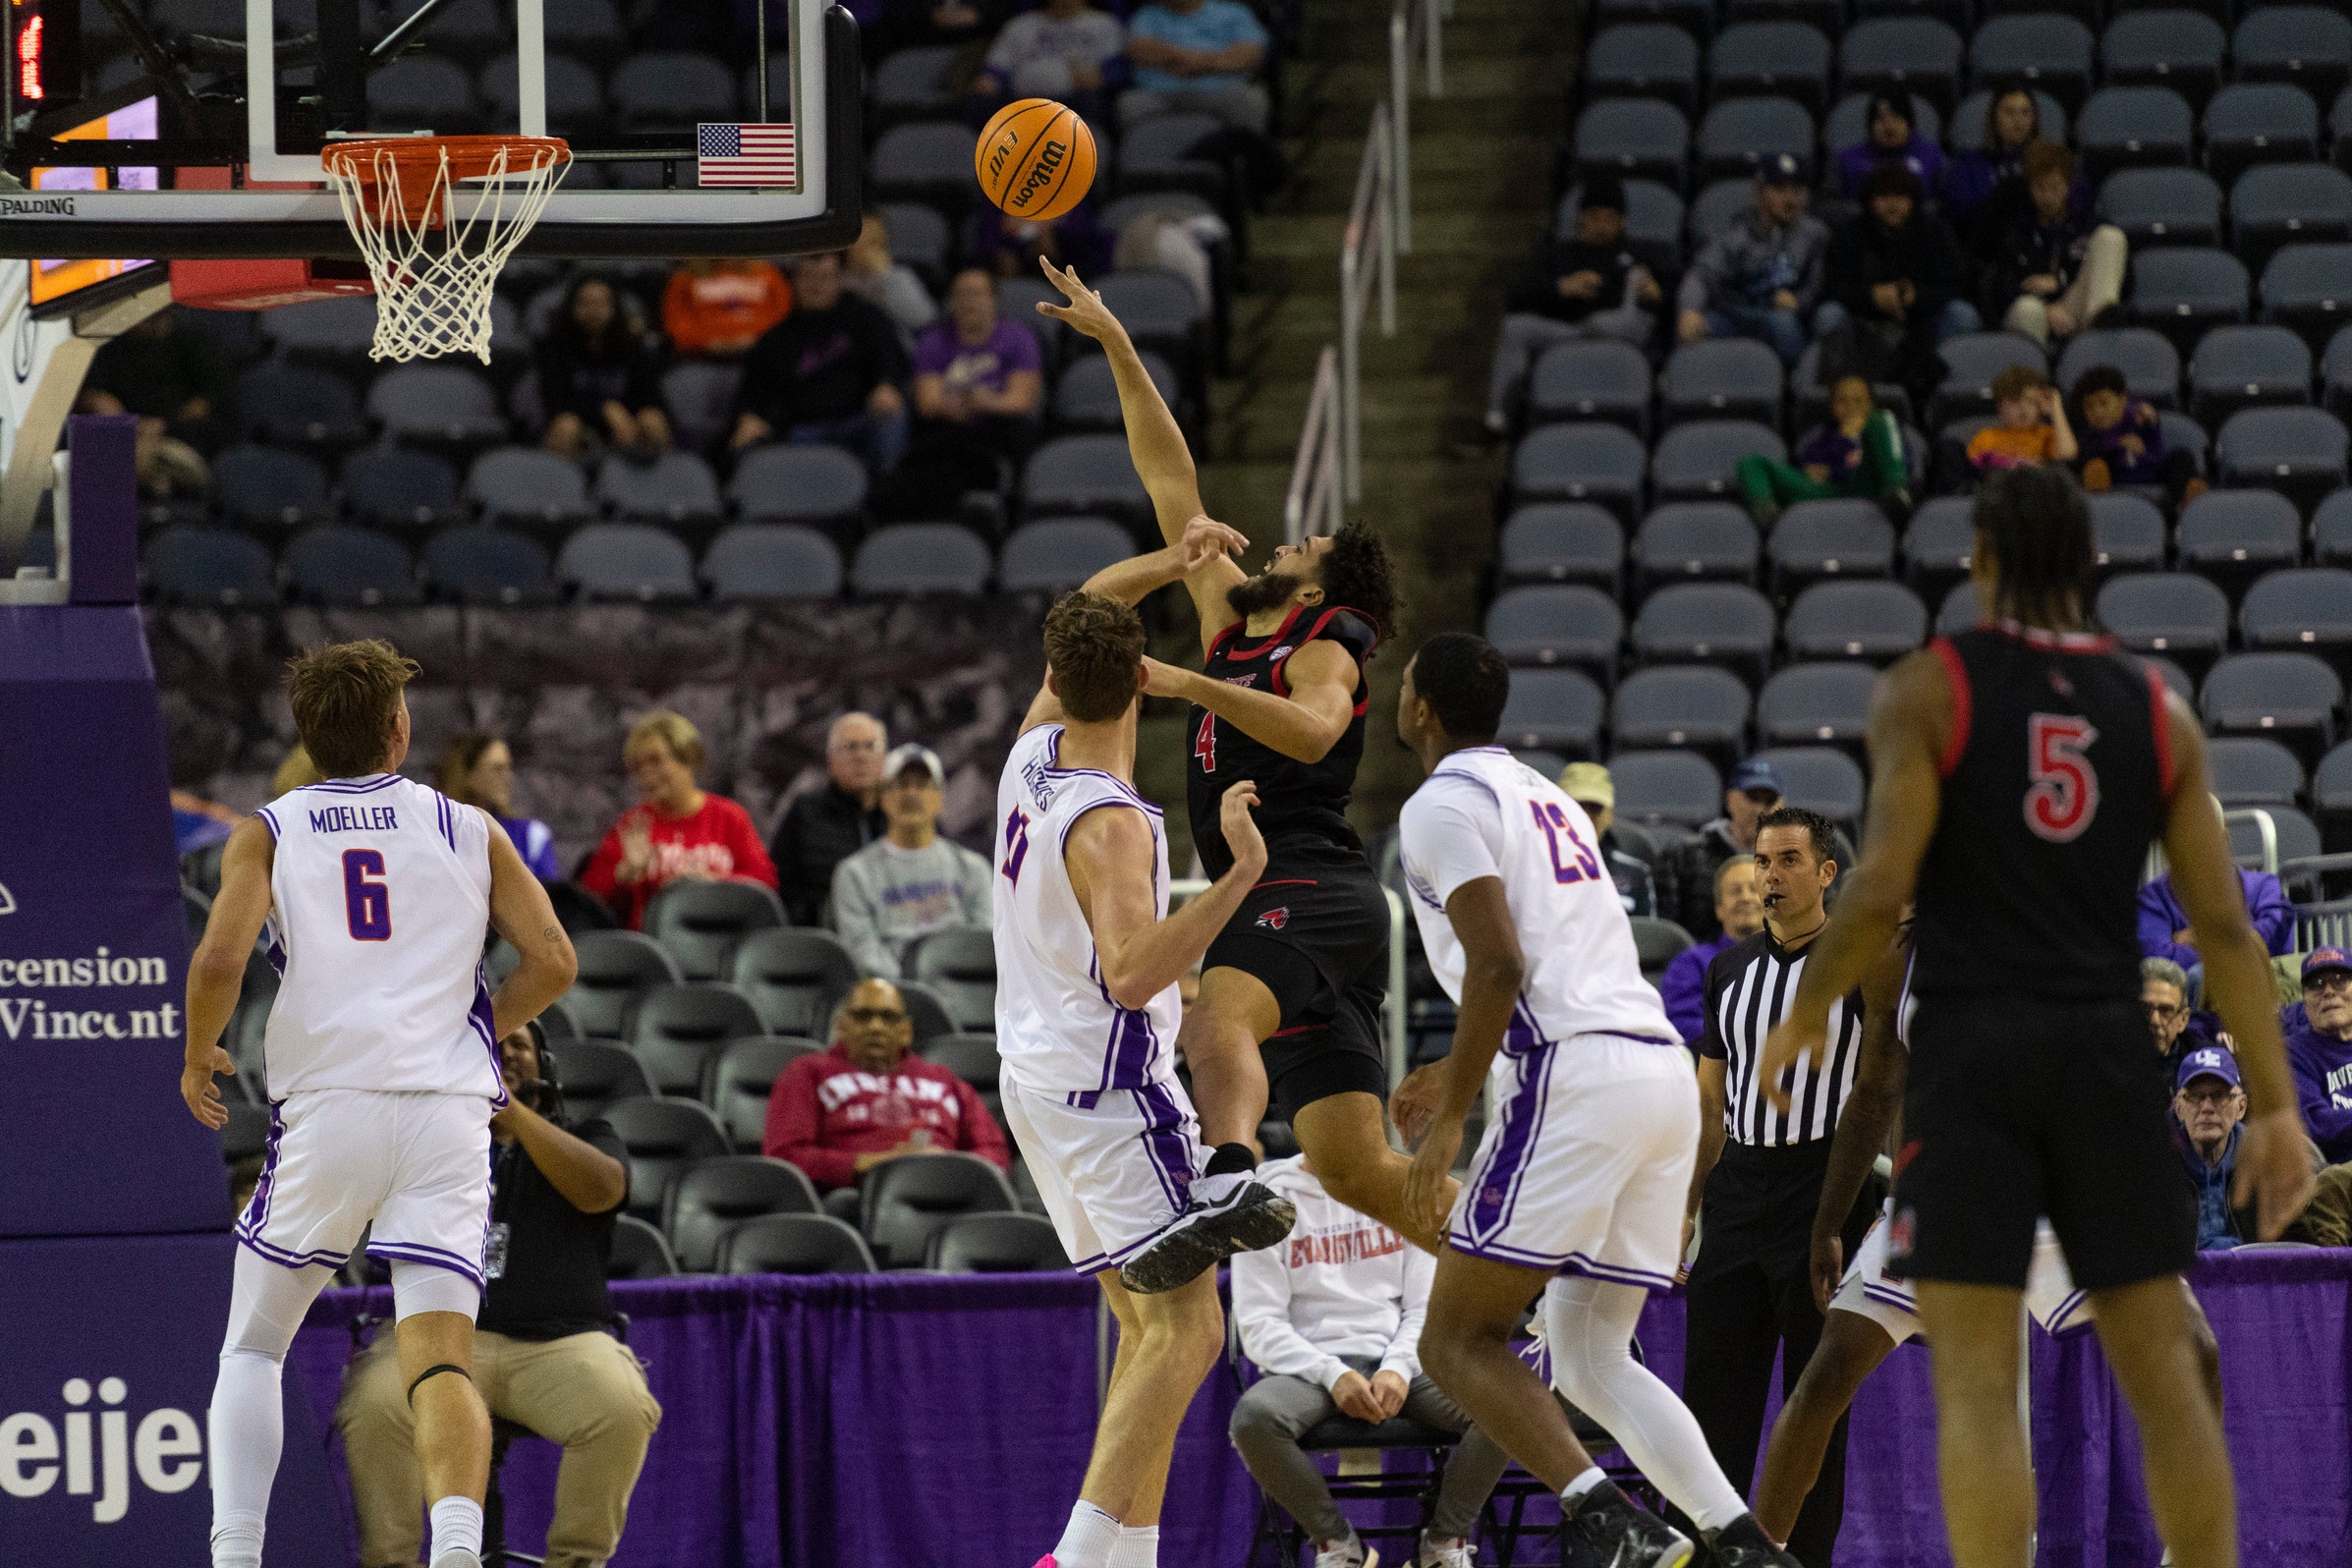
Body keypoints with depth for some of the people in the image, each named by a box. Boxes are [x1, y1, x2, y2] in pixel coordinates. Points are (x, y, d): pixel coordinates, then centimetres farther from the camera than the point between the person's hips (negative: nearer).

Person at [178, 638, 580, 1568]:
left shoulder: (268, 833, 9)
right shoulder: (469, 830, 13)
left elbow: (220, 958, -7)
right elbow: (553, 961, 5)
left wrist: (197, 1059, 11)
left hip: (327, 1107, 0)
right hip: (449, 1109, 0)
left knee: (253, 1350, 17)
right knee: (438, 1353, -8)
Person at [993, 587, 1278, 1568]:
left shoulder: (1033, 753, 2)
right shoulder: (1109, 825, -22)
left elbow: (1076, 627, 22)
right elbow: (1131, 973, -34)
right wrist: (1241, 875, -40)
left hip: (1037, 1077, 9)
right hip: (1110, 1084, -9)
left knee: (1148, 1327, 14)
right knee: (1186, 1332, -13)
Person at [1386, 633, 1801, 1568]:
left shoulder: (1443, 805, -2)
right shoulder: (1545, 797, 27)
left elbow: (1499, 965, -14)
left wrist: (1448, 1124, -11)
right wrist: (1458, 1076, 42)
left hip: (1574, 1084, -9)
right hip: (1663, 1070, 9)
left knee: (1457, 1340, -3)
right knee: (1589, 1357, 13)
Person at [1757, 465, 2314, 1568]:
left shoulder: (1927, 690, -2)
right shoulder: (2159, 712, 9)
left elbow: (1882, 886, -11)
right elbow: (2224, 924, 4)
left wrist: (1805, 1012, 6)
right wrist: (2273, 1106, 5)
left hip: (1970, 1050, -3)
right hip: (2104, 1054, 3)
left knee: (1975, 1383, -5)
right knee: (2162, 1373, 8)